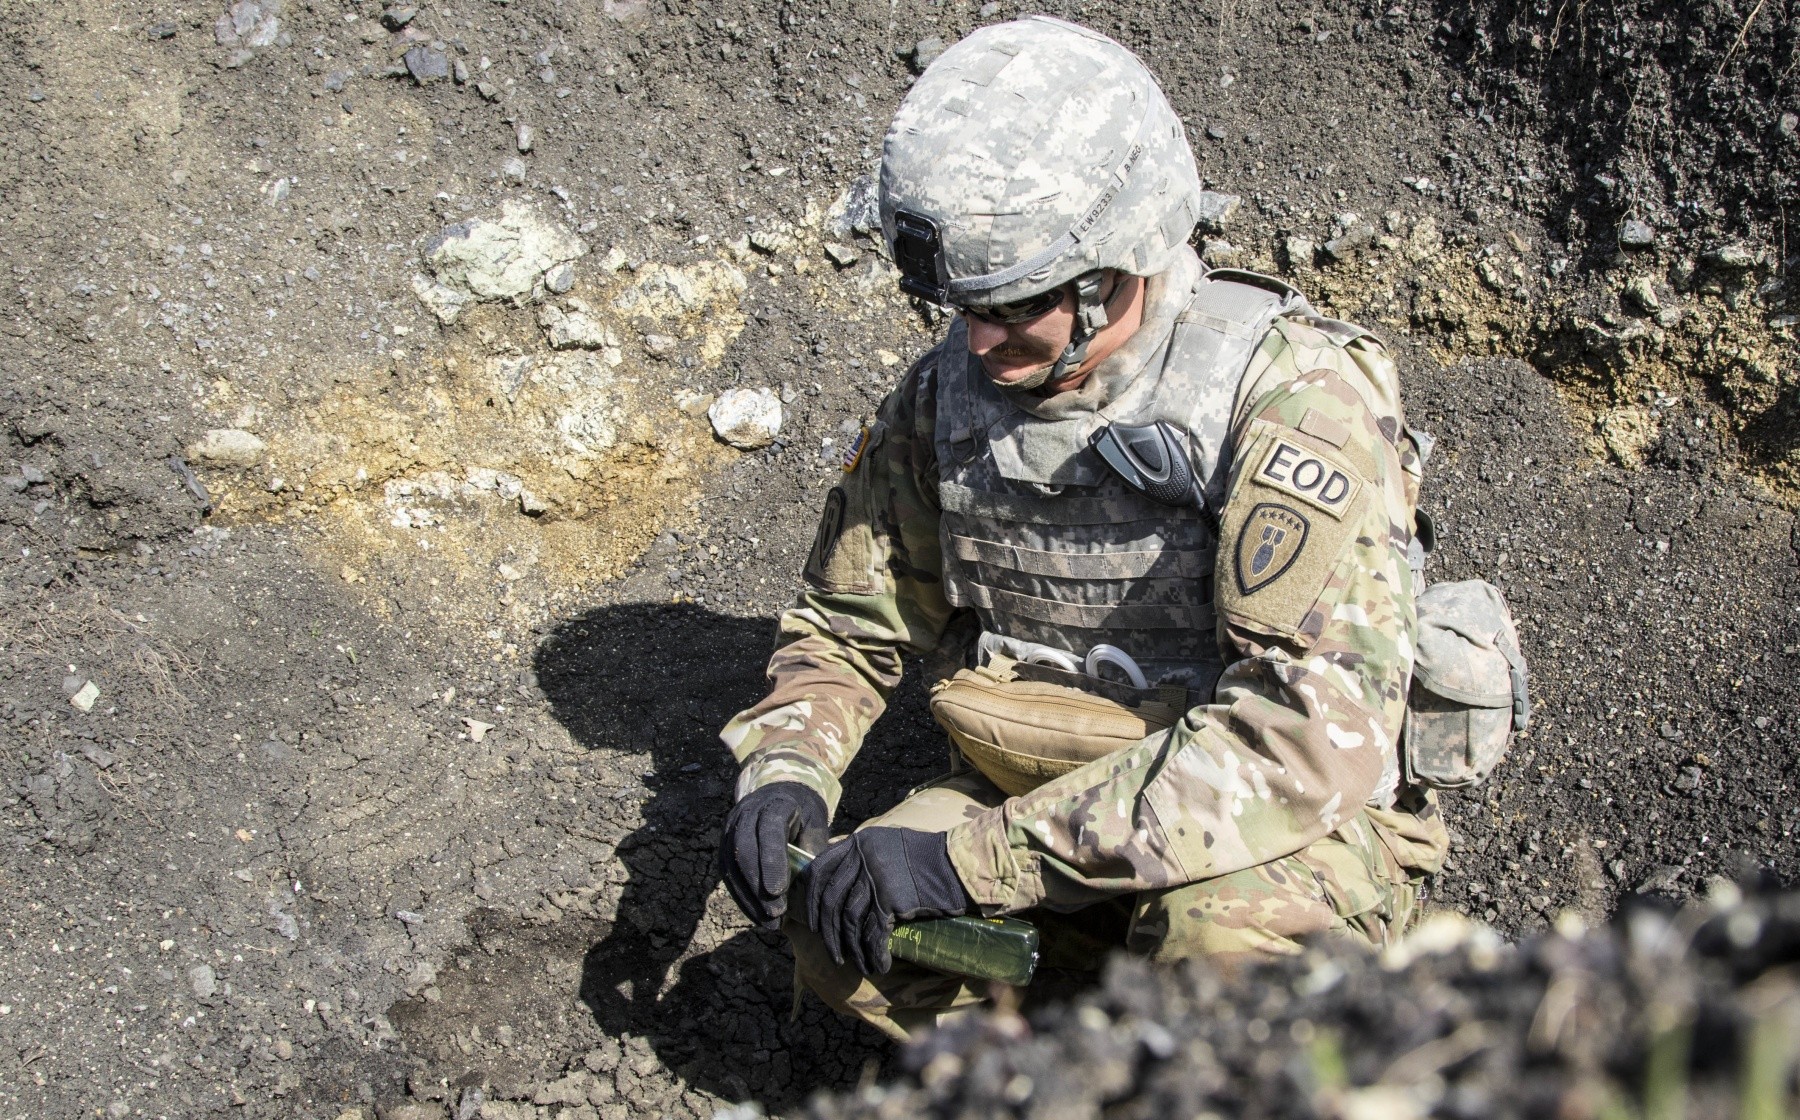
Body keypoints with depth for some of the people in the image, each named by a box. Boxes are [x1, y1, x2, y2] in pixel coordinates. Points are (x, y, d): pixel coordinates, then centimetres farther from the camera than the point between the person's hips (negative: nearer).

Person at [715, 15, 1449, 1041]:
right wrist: (785, 772, -15)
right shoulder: (946, 397, -4)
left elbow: (1321, 732, -34)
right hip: (1037, 796, 5)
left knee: (1221, 928, -36)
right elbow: (847, 628, 9)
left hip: (1273, 829, -4)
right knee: (831, 928, -17)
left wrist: (978, 856, -37)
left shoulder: (1291, 396, -23)